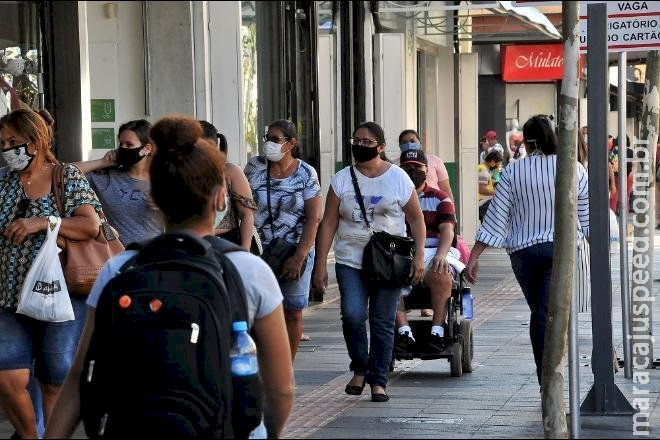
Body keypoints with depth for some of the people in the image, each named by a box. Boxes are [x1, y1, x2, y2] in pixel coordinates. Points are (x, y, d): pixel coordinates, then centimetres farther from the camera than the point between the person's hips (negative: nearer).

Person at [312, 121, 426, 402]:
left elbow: (416, 220, 7)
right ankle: (359, 369, 4)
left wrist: (419, 256, -4)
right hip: (350, 261, 0)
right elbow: (328, 224, 4)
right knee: (352, 314, -18)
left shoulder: (398, 178, 3)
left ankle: (378, 381, 12)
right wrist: (320, 265, -2)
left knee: (383, 322, 1)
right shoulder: (342, 180, 5)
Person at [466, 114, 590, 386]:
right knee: (551, 315, -4)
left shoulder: (513, 172, -4)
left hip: (523, 252, 1)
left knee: (538, 314, 14)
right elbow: (587, 217, 4)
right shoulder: (574, 170, -1)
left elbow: (496, 217, -5)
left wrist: (474, 256, 0)